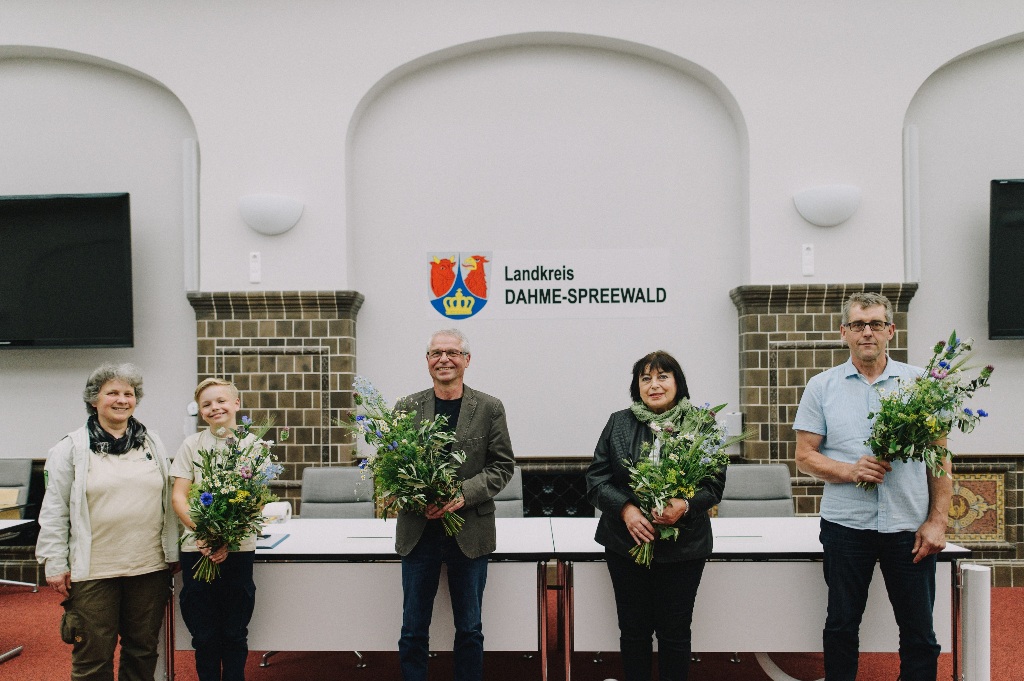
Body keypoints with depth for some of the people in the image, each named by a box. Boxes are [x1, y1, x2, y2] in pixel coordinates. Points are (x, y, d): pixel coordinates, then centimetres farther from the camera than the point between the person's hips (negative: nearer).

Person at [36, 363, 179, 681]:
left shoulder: (152, 444, 9)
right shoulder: (72, 448, -2)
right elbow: (55, 511, -2)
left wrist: (172, 552, 10)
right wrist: (55, 564, -6)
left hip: (150, 567, 3)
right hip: (94, 571, -3)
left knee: (144, 649, 13)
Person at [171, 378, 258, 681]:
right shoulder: (192, 444, 5)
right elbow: (179, 496, 0)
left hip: (239, 548, -1)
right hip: (197, 548, 1)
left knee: (235, 632, 7)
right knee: (204, 633, 8)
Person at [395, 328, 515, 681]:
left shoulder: (490, 408, -1)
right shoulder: (406, 407, 2)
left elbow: (502, 465, -1)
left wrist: (465, 493, -16)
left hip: (470, 531, 0)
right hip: (418, 530, 1)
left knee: (470, 629, 12)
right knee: (413, 630, 11)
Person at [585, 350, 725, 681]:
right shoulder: (618, 423, 3)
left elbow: (715, 482, -2)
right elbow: (596, 477, 0)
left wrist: (686, 505, -21)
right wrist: (625, 509, -16)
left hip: (682, 545, -1)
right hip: (625, 542, 1)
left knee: (674, 631, 9)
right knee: (633, 629, 12)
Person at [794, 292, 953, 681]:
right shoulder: (822, 387, 4)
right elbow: (805, 457, 3)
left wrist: (938, 520, -2)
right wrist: (850, 471, -15)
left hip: (910, 525, 0)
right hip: (845, 524, 0)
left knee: (919, 631, 8)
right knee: (841, 627, 10)